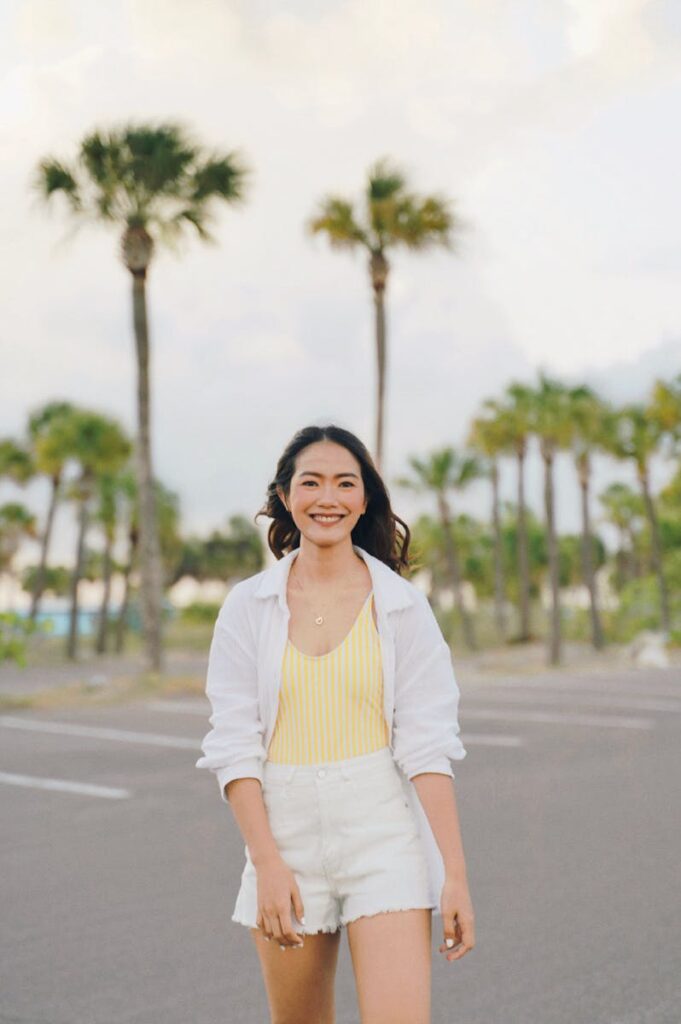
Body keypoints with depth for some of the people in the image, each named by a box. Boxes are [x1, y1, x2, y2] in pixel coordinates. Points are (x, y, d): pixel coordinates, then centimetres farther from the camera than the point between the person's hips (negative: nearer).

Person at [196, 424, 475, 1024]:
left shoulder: (402, 604, 1)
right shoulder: (248, 606, 3)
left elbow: (428, 744, -3)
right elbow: (233, 745, -1)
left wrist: (455, 872, -9)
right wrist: (267, 862, -11)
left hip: (384, 833, -1)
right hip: (285, 834, 2)